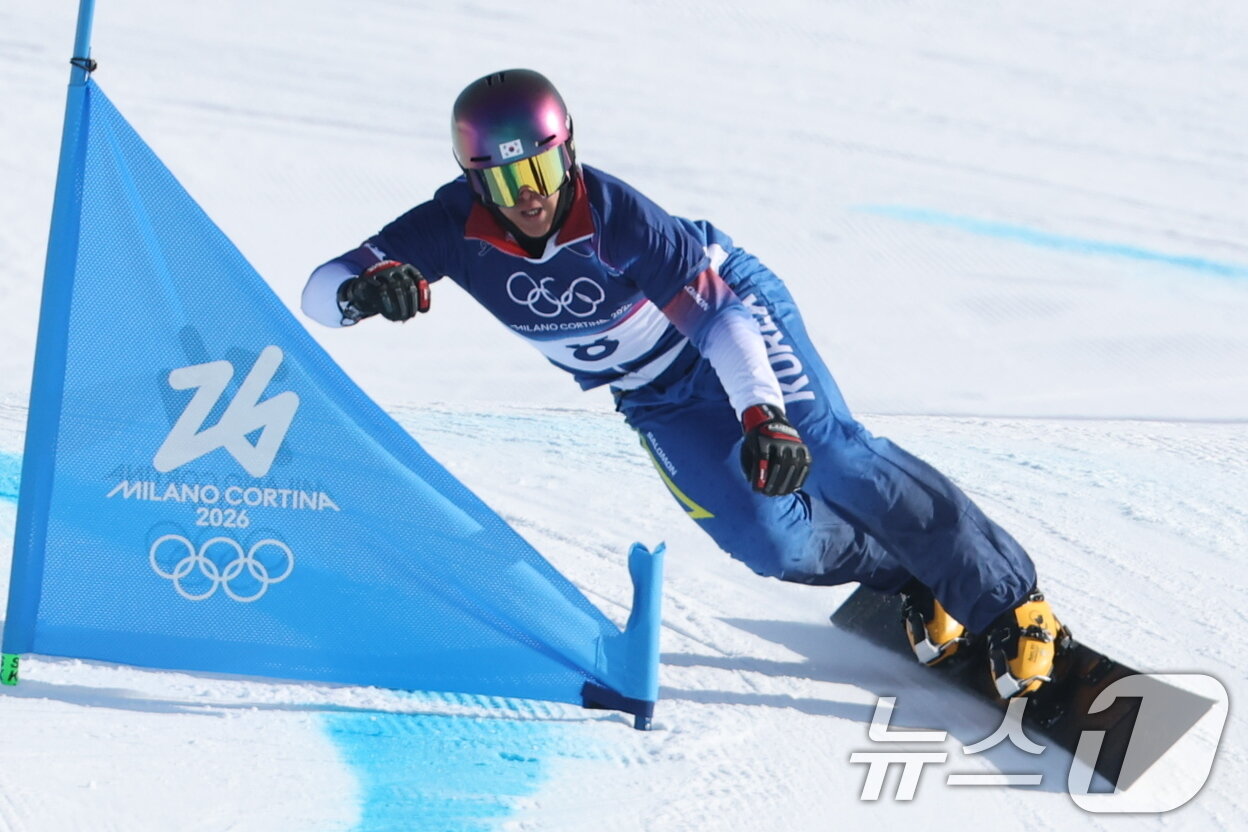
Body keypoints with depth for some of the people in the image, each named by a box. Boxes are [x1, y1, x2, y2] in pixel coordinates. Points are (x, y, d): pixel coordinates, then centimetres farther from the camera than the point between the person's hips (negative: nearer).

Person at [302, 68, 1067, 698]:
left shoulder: (612, 213, -33)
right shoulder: (455, 227, -24)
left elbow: (715, 309, -36)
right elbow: (321, 289, -27)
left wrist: (765, 415, -52)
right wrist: (367, 287, -52)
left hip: (729, 308, -4)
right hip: (658, 399, 4)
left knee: (831, 456, -23)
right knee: (769, 541, -9)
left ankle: (1008, 601, -10)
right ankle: (911, 579, 18)